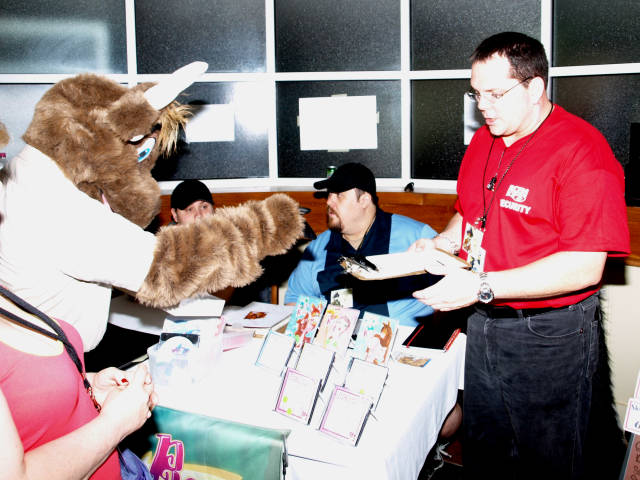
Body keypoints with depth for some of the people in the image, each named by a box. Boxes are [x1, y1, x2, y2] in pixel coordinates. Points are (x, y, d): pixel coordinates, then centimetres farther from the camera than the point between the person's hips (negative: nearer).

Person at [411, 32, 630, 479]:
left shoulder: (582, 152, -19)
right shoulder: (484, 141, 6)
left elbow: (585, 268, -25)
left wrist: (482, 286, -27)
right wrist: (443, 242, 1)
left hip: (550, 336, -7)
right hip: (485, 324, 7)